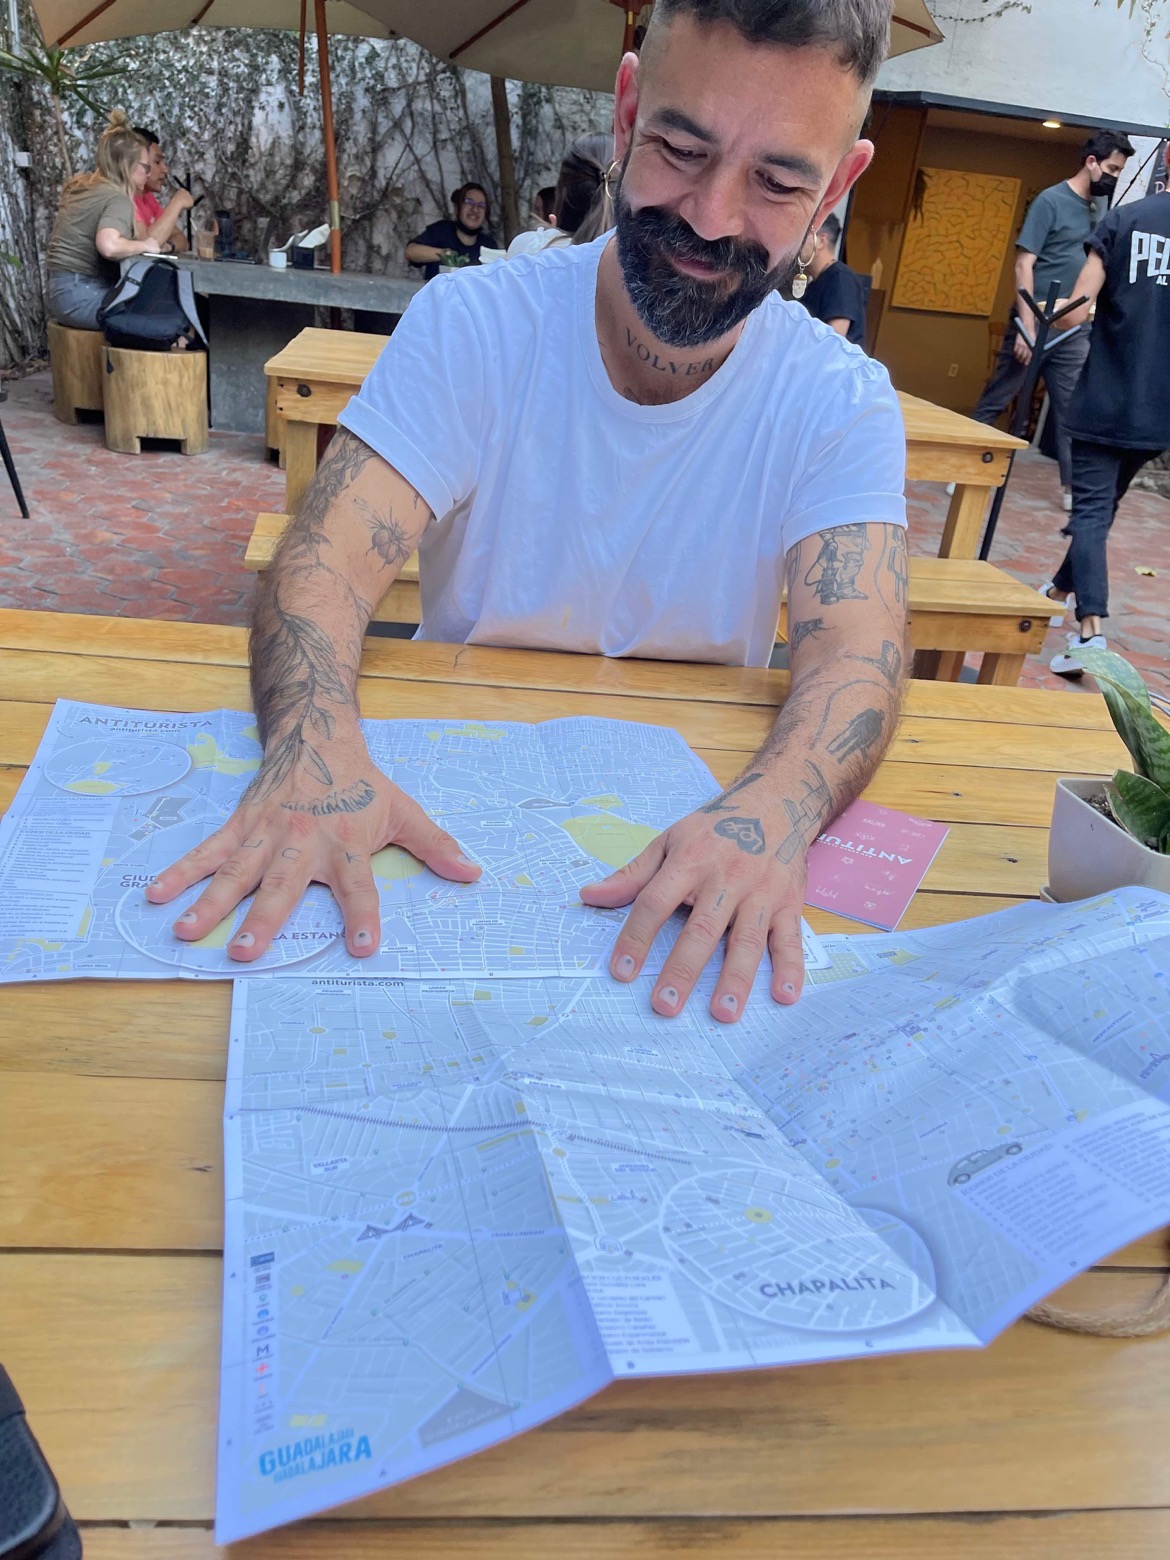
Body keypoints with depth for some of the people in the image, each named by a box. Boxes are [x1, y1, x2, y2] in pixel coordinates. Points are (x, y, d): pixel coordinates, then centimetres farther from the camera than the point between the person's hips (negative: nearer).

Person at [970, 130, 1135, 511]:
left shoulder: (1097, 209, 13)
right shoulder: (1051, 200, -6)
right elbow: (1023, 266, -11)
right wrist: (1027, 326, -17)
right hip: (1036, 323, -6)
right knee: (994, 402, 2)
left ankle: (1073, 486, 11)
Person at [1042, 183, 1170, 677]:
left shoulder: (1125, 218, -5)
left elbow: (1075, 313, -9)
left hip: (1104, 400, -3)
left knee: (1091, 510, -3)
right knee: (1103, 504, 21)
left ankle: (1091, 631, -18)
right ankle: (1061, 591, 39)